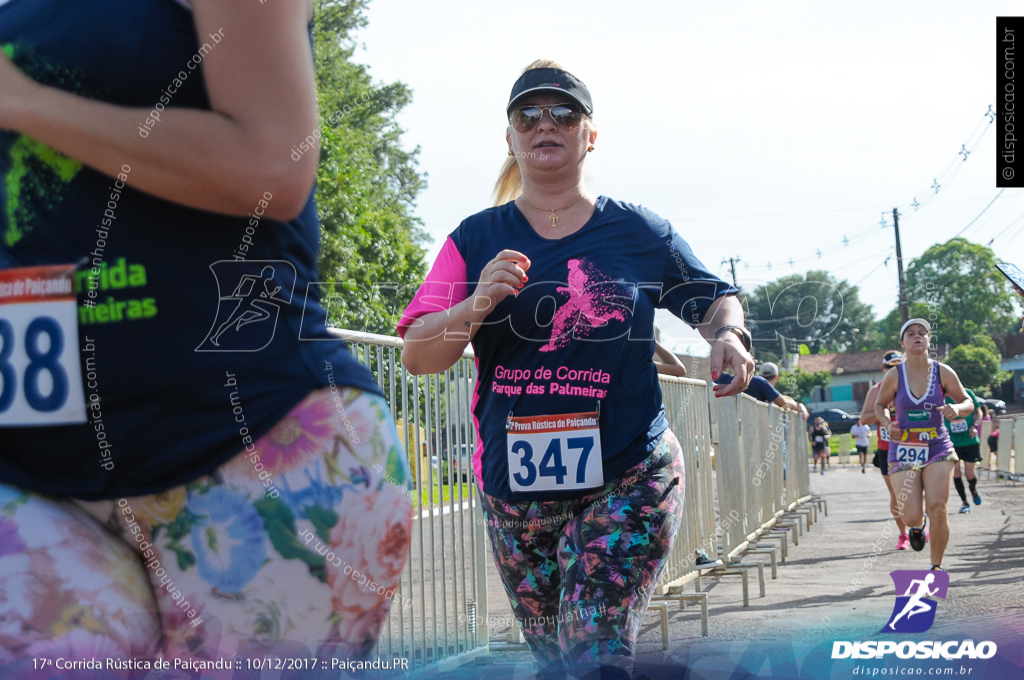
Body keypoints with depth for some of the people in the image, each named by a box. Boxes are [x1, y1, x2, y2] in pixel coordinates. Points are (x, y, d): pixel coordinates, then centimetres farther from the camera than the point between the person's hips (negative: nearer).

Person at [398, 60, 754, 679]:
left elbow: (715, 298, 17)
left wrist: (730, 335, -6)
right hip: (515, 488, 3)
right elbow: (417, 356, -3)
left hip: (628, 477, -3)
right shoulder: (476, 240, 5)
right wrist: (475, 307, -21)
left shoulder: (639, 232, 3)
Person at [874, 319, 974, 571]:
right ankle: (917, 526, 32)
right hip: (903, 452, 0)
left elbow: (968, 403, 6)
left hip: (938, 449, 0)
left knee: (937, 509, -14)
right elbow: (880, 405, 12)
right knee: (911, 516, -9)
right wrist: (888, 424, -8)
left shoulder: (943, 373, -3)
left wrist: (956, 409, -18)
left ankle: (936, 566, 7)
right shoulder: (893, 377, -4)